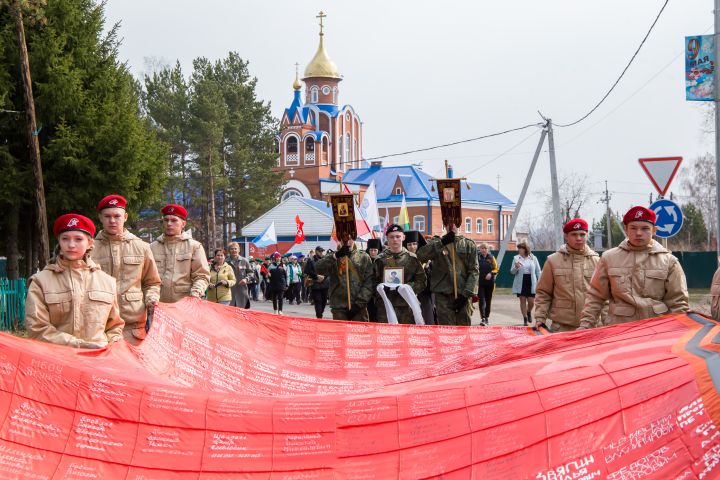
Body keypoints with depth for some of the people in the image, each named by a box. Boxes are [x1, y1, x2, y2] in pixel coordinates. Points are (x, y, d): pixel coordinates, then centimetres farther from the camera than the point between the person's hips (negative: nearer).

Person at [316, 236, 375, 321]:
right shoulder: (333, 257, 8)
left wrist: (359, 303, -9)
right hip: (338, 307, 1)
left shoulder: (363, 257, 6)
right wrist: (335, 256, -19)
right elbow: (318, 268, -9)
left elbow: (369, 282, 0)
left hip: (359, 308, -1)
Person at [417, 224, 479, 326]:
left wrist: (466, 294, -11)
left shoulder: (469, 244, 8)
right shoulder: (437, 242, 9)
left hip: (462, 295, 1)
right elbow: (420, 255, -11)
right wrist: (441, 242, -16)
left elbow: (474, 271, 1)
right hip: (443, 295, 0)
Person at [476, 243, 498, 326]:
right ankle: (482, 318, -14)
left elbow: (496, 269, 9)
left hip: (490, 282, 3)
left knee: (488, 300, 11)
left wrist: (491, 273, -10)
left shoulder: (491, 258, 5)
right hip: (480, 282, -3)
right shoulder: (477, 257, -3)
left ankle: (487, 317, 24)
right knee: (481, 300, -10)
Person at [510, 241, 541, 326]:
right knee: (522, 301, 3)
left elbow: (538, 271, 8)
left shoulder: (533, 258, 3)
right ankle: (525, 319, 13)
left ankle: (529, 312, 30)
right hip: (521, 283, 0)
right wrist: (516, 267, -18)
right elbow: (512, 272, 3)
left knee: (531, 301, -1)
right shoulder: (516, 258, 2)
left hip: (531, 282, 0)